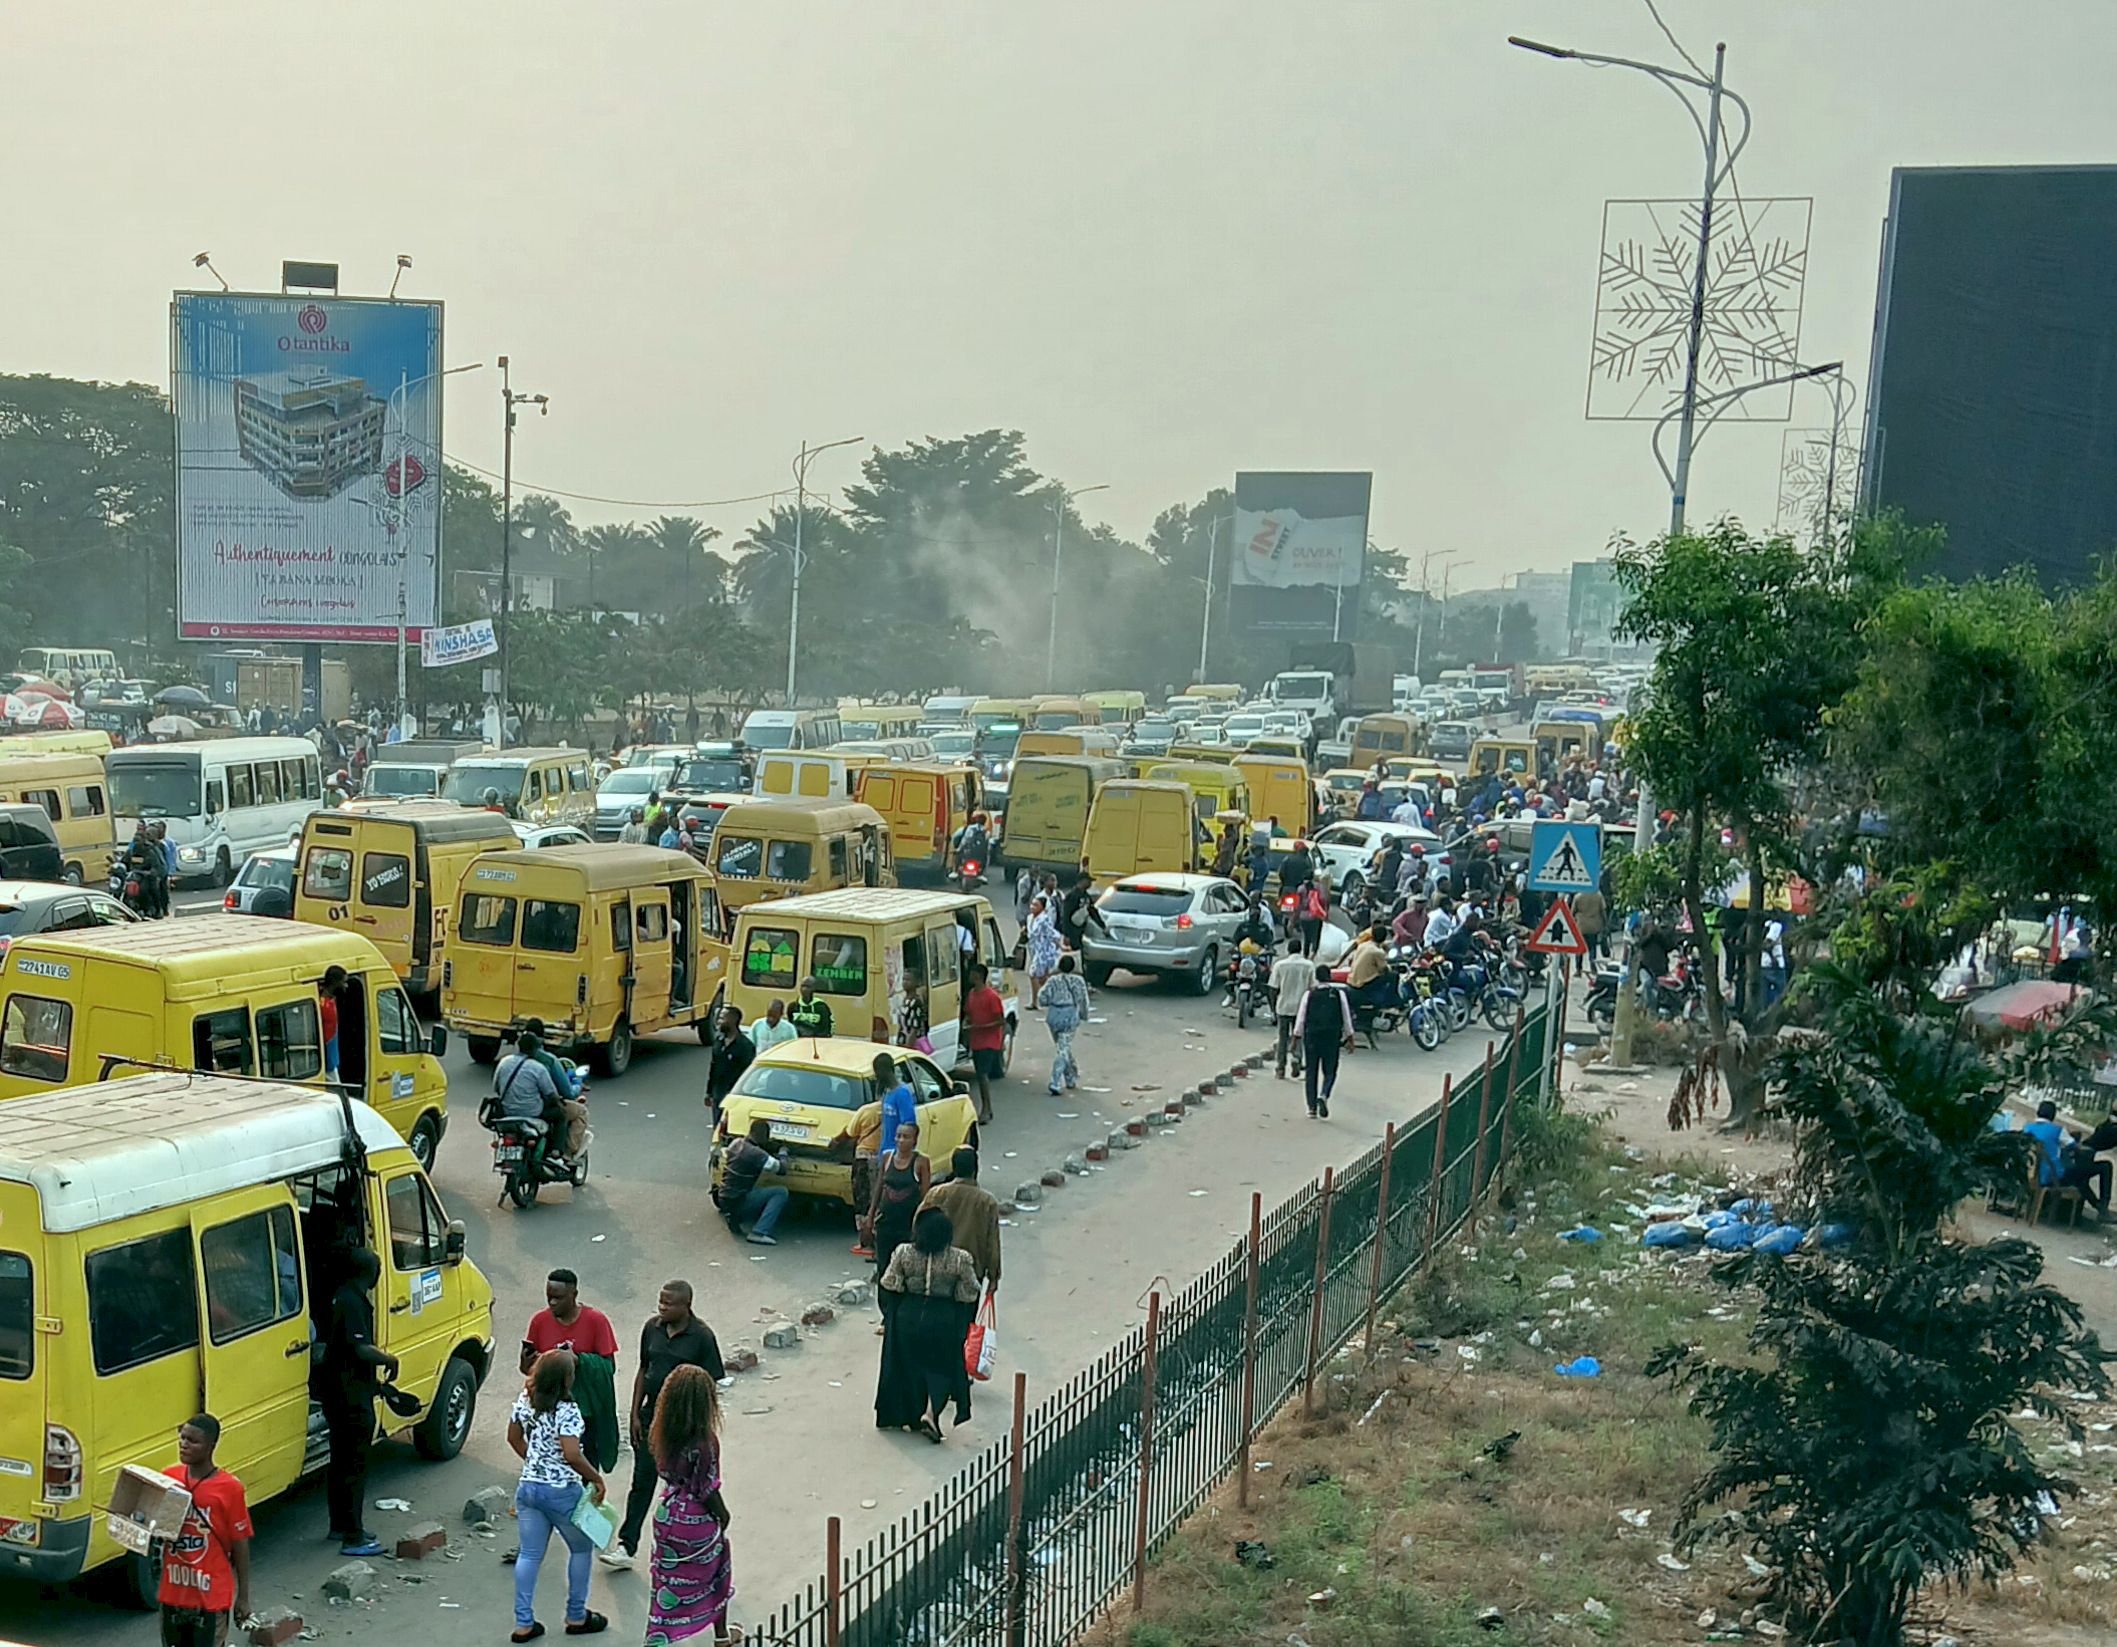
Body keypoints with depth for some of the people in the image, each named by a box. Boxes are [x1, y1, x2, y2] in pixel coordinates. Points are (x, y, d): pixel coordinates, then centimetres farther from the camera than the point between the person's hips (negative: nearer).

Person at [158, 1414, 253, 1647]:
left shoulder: (229, 1488, -15)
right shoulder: (169, 1478, -2)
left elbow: (240, 1545, -8)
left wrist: (243, 1597, -5)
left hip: (212, 1595, -5)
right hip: (173, 1592, 5)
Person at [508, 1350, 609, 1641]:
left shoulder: (525, 1400, -1)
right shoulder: (567, 1410, -23)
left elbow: (514, 1437, 12)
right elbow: (572, 1455, -29)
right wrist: (597, 1478, -16)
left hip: (528, 1486, 6)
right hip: (562, 1491, -6)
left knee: (529, 1554, 13)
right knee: (582, 1549, 15)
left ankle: (523, 1623, 15)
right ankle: (576, 1617, 24)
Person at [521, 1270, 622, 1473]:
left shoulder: (596, 1321, -8)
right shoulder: (539, 1321, 0)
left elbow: (609, 1366, -8)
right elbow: (529, 1366, 7)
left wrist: (579, 1360, -23)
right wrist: (527, 1364, -16)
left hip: (585, 1410, -2)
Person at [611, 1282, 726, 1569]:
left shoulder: (701, 1336, -14)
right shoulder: (652, 1328, -1)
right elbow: (643, 1371, 8)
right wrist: (634, 1414, 4)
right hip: (651, 1415, 4)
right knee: (642, 1480, 4)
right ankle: (627, 1547, 8)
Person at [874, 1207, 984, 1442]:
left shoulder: (903, 1253, -9)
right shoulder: (960, 1259, -12)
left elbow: (889, 1290, -3)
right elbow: (968, 1298, -6)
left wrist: (888, 1320, 11)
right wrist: (961, 1330, 9)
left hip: (907, 1319, 2)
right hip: (943, 1322, -2)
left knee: (907, 1367, 20)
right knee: (941, 1367, 15)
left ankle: (909, 1416, 30)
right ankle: (930, 1412, -4)